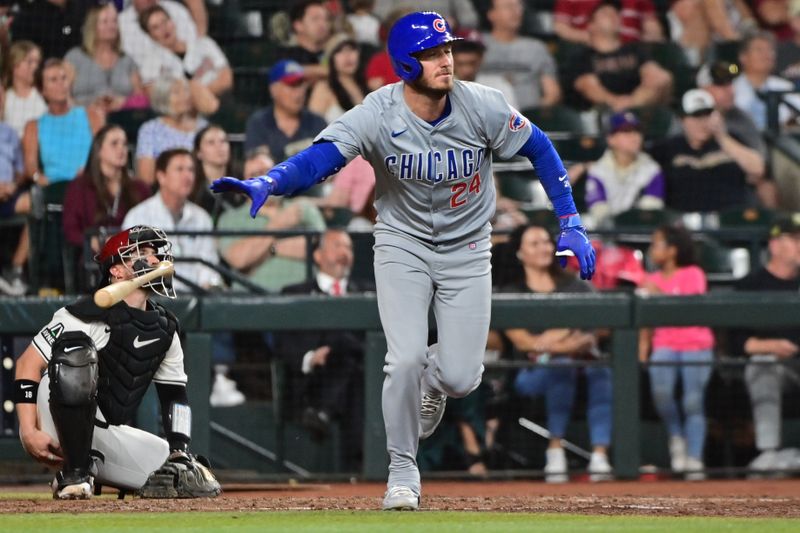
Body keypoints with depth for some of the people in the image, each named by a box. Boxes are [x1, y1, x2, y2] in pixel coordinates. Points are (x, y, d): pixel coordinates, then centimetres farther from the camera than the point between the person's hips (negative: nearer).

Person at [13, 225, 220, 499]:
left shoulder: (165, 329, 10)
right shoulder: (89, 315, -13)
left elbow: (174, 394, 16)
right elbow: (28, 363, -15)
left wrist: (180, 453, 1)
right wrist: (30, 433, -23)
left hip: (109, 438, 7)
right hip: (58, 432, -7)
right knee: (76, 350, -34)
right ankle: (74, 474, -23)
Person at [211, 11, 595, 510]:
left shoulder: (481, 106, -18)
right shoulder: (377, 115, -22)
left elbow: (539, 149, -4)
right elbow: (320, 157, -34)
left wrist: (571, 224, -6)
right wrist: (266, 183, -54)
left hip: (466, 249, 1)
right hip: (402, 244, -1)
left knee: (461, 377, -6)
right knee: (405, 360, -17)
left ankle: (432, 378, 34)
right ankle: (403, 469, 6)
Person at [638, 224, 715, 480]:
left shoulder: (693, 275, 1)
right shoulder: (652, 280, 16)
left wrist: (661, 296, -15)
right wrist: (642, 351, 6)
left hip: (695, 345, -3)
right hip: (664, 346, 3)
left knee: (693, 401, -12)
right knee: (660, 391, -24)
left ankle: (694, 459, -8)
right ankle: (676, 437, -1)